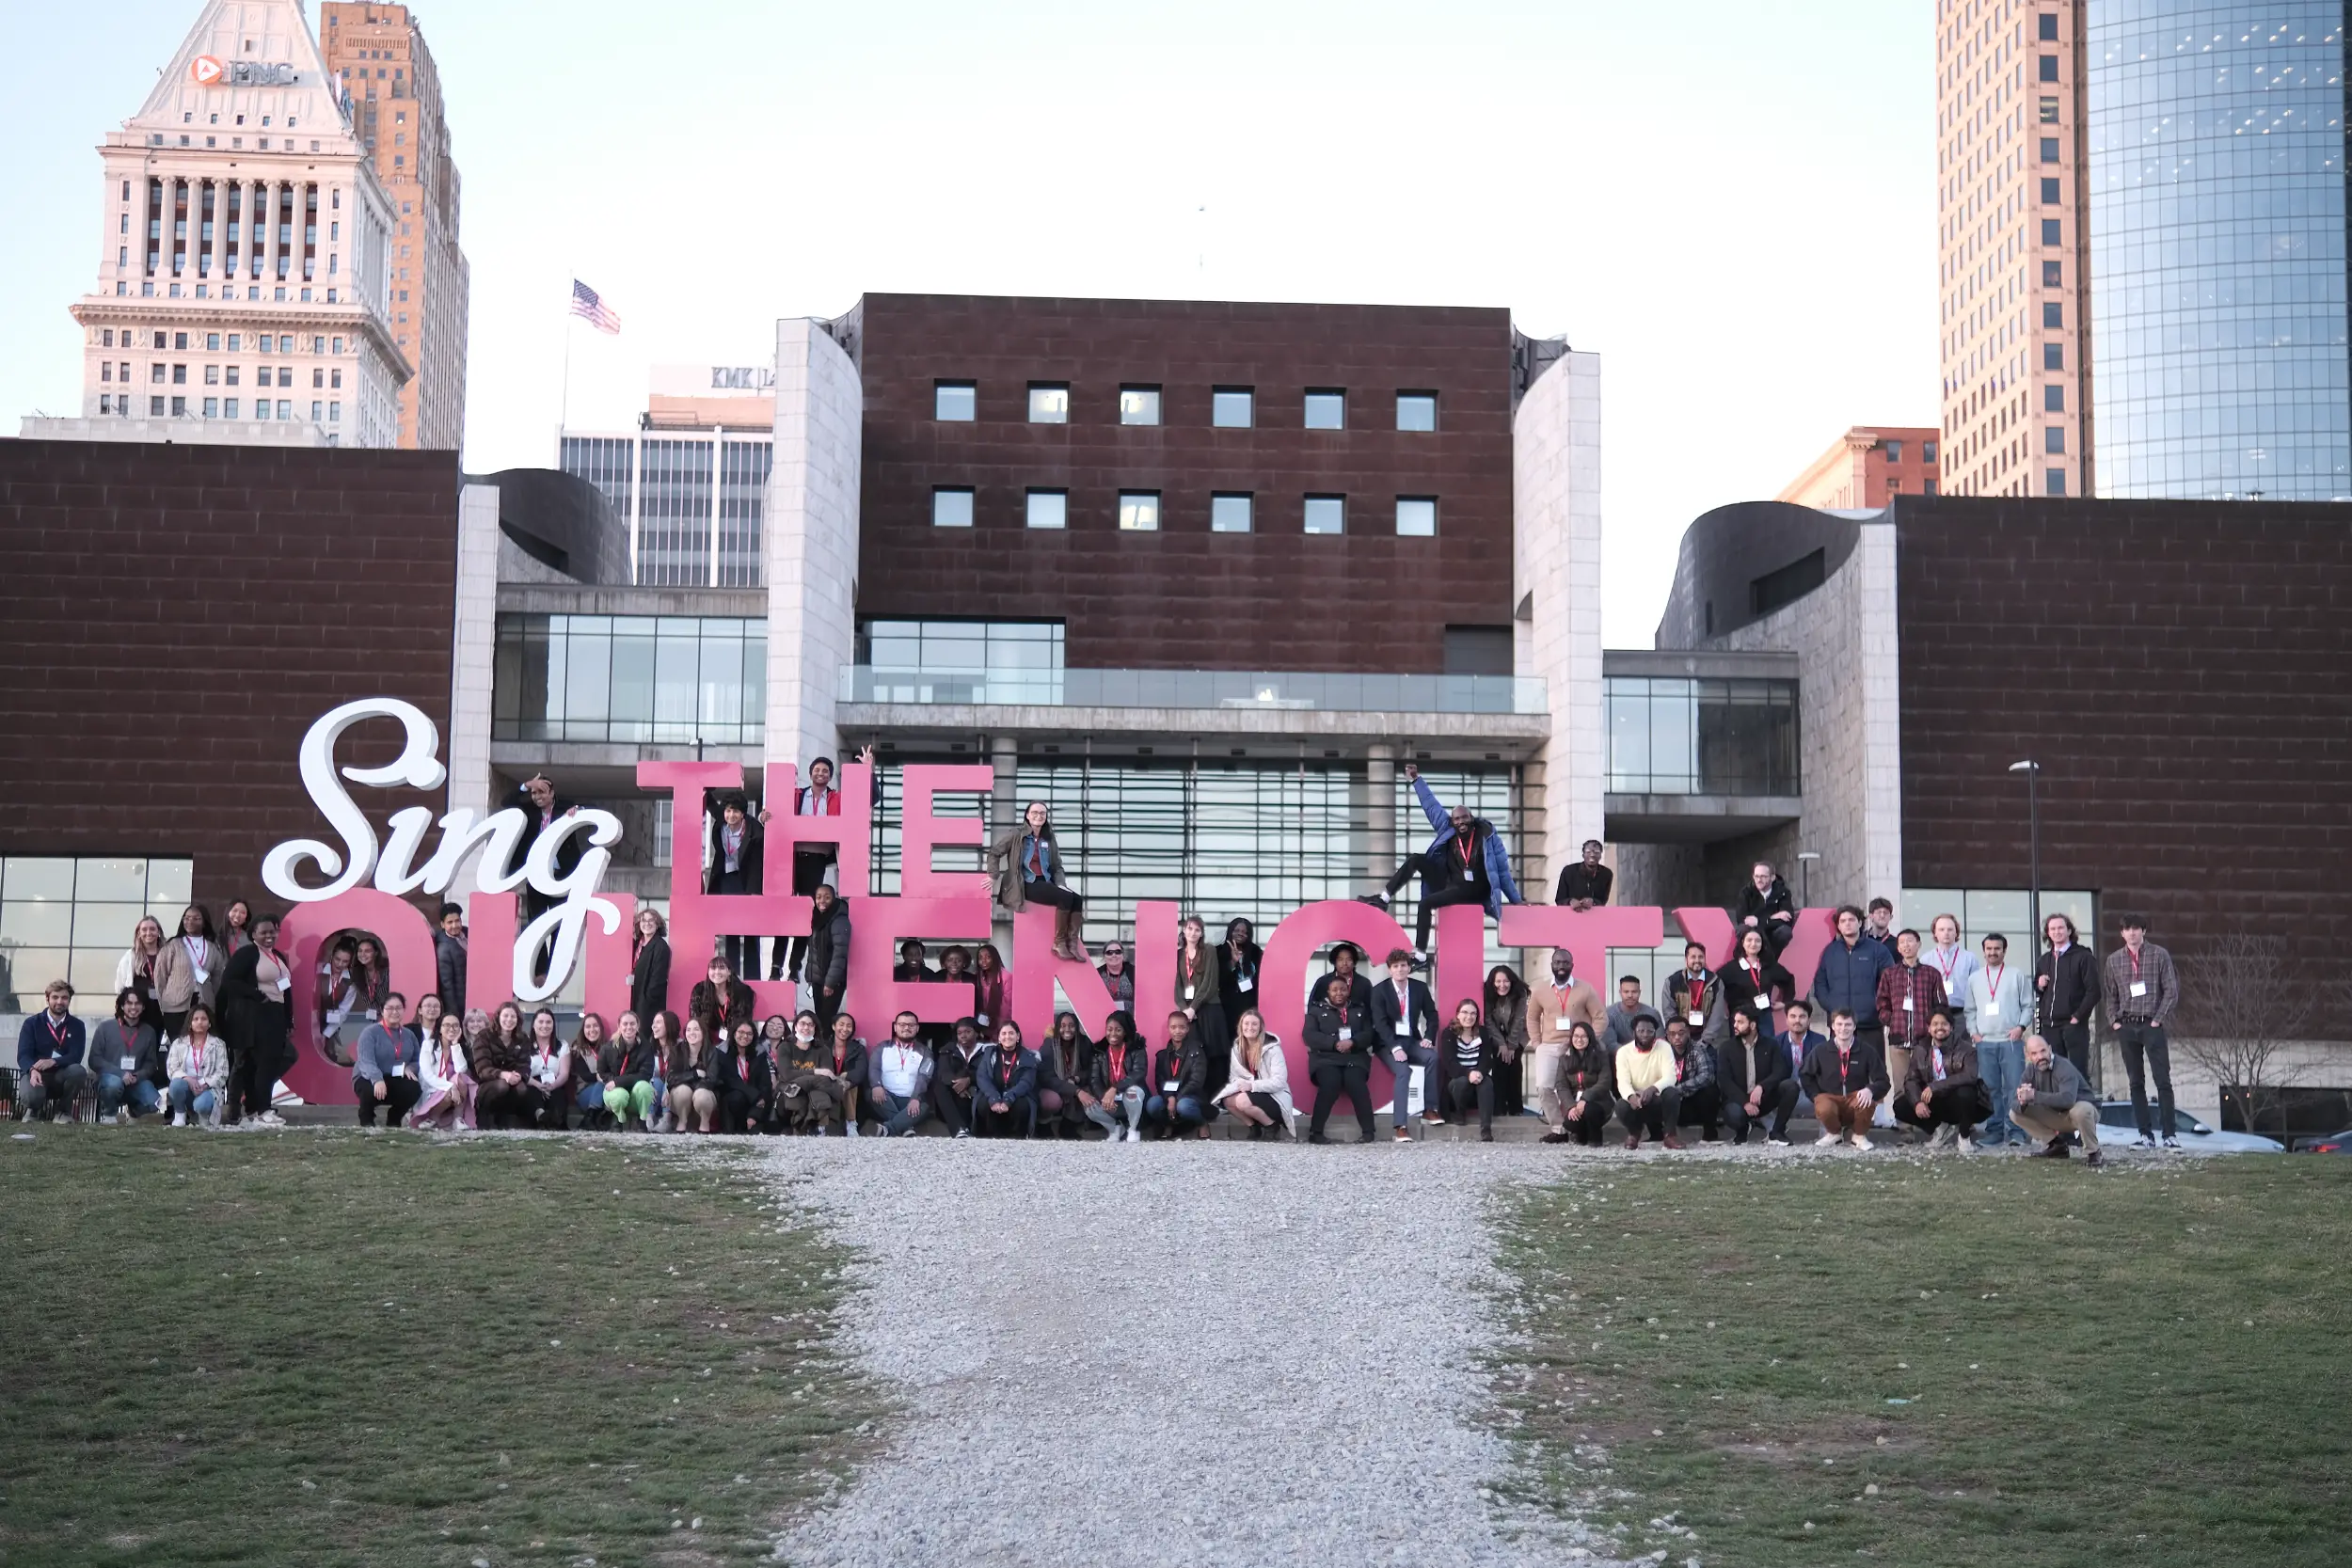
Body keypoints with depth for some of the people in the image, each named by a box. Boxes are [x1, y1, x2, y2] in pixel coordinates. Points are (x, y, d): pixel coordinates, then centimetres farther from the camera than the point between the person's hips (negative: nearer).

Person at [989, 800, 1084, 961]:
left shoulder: (1048, 839, 15)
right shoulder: (1016, 834, -2)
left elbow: (1057, 867, 18)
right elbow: (994, 852, 0)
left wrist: (1061, 885, 0)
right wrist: (994, 876, -9)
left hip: (1045, 882, 7)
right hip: (1026, 884, -7)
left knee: (1077, 899, -19)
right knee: (1066, 898, -27)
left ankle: (1072, 944, -21)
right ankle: (1059, 943, -19)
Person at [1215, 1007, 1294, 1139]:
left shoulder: (1272, 1048, -16)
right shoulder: (1237, 1047, 3)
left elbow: (1279, 1082, -21)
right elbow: (1234, 1075, 3)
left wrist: (1252, 1085, -29)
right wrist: (1240, 1083, -21)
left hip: (1275, 1097, -6)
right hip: (1251, 1093, 6)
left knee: (1243, 1101, -31)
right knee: (1227, 1100, -21)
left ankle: (1271, 1126, -7)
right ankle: (1254, 1126, 0)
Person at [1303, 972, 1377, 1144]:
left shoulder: (1360, 1009, 21)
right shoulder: (1317, 1009, 15)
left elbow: (1369, 1034, 9)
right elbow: (1310, 1036, 1)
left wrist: (1352, 1042, -12)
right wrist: (1335, 1043, -13)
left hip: (1354, 1057, 1)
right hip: (1326, 1057, -1)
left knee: (1356, 1082, -31)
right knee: (1331, 1083, -33)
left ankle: (1368, 1131, -26)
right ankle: (1315, 1131, -26)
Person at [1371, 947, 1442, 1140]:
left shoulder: (1420, 988, 3)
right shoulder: (1380, 990, -8)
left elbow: (1432, 1015, 8)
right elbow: (1380, 1023, -16)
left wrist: (1428, 1038, -11)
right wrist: (1395, 1048, -28)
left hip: (1411, 1040, 4)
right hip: (1389, 1043, -4)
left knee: (1432, 1056, -27)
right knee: (1403, 1070, -31)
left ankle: (1430, 1110, -18)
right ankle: (1400, 1125, -35)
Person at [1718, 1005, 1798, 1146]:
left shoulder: (1771, 1045, 3)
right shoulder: (1727, 1047, 0)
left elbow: (1780, 1072, -10)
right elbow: (1723, 1080, -10)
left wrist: (1761, 1087, -29)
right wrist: (1744, 1102, -23)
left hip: (1763, 1097, 2)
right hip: (1739, 1099, -2)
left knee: (1790, 1086, -25)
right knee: (1734, 1114, -38)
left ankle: (1776, 1133, -11)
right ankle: (1742, 1129, 3)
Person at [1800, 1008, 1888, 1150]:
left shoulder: (1867, 1052, 0)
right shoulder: (1820, 1051, 1)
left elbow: (1882, 1081, -2)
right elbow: (1805, 1075, 11)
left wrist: (1870, 1090, -25)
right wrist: (1817, 1096, -3)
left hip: (1856, 1099, 0)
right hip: (1829, 1098, 0)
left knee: (1868, 1101, -35)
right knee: (1824, 1108, -37)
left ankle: (1859, 1135, -1)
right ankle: (1834, 1133, 3)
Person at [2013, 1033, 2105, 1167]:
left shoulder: (2064, 1068, -28)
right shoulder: (2031, 1070, -8)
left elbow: (2067, 1099, -45)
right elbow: (2014, 1101, -12)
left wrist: (2034, 1096, -43)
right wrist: (2022, 1101, -37)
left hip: (2082, 1111, -6)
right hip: (2055, 1115, 6)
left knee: (2081, 1110, -41)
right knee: (2015, 1113, -9)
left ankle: (2092, 1153, -19)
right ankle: (2056, 1144, 5)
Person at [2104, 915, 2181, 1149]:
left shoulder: (2159, 955, 0)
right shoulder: (2114, 959, 10)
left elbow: (2171, 990, -2)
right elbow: (2109, 994, 15)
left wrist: (2159, 1019, -9)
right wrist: (2114, 1021, 3)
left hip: (2152, 1025, -4)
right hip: (2126, 1027, 4)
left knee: (2163, 1081, -7)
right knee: (2136, 1083, 5)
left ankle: (2169, 1134, -6)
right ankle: (2146, 1135, 8)